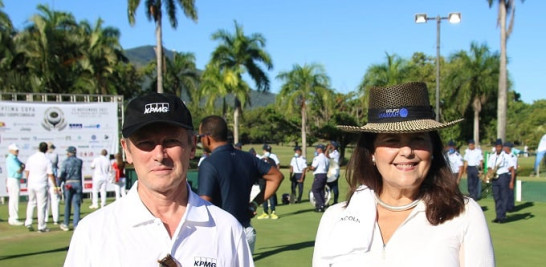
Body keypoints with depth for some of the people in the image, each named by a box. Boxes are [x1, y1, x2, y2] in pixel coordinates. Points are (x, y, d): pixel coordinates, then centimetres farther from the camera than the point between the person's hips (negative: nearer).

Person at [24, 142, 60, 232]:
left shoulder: (31, 158, 3)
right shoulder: (47, 160, -10)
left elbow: (26, 171, 9)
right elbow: (50, 174, -9)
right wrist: (55, 186, -1)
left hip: (31, 184, 4)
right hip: (41, 185, -4)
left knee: (31, 203, 19)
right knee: (42, 205, 2)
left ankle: (28, 222, 10)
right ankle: (41, 226, 5)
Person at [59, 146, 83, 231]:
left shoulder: (65, 161, -2)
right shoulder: (79, 161, 8)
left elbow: (61, 175, -7)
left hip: (68, 184, -2)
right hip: (78, 183, 2)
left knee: (67, 205, 10)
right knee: (76, 205, 3)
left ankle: (66, 224, 20)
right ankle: (76, 224, -5)